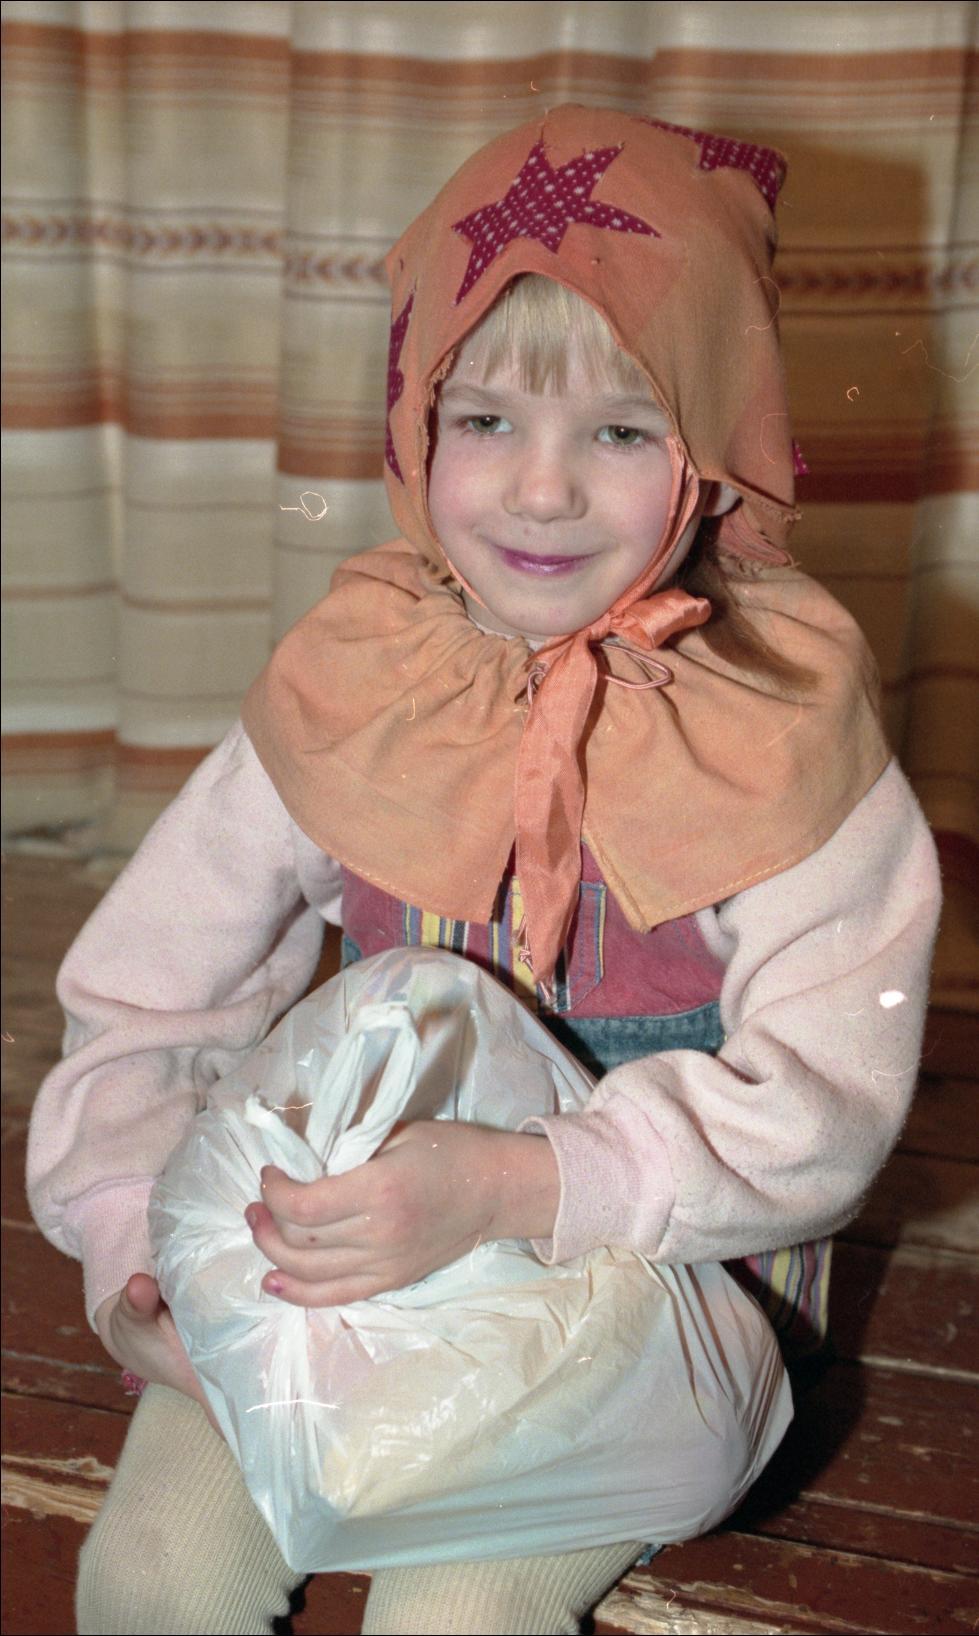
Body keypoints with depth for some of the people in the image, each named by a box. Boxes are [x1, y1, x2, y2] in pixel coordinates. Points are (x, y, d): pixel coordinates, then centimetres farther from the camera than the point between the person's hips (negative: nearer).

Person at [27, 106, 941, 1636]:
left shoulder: (780, 715, -14)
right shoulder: (350, 679, -5)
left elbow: (824, 1097, -20)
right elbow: (147, 994, 2)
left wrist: (518, 1187, -34)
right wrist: (133, 1246, -12)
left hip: (663, 1272, -2)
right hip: (364, 1241, 3)